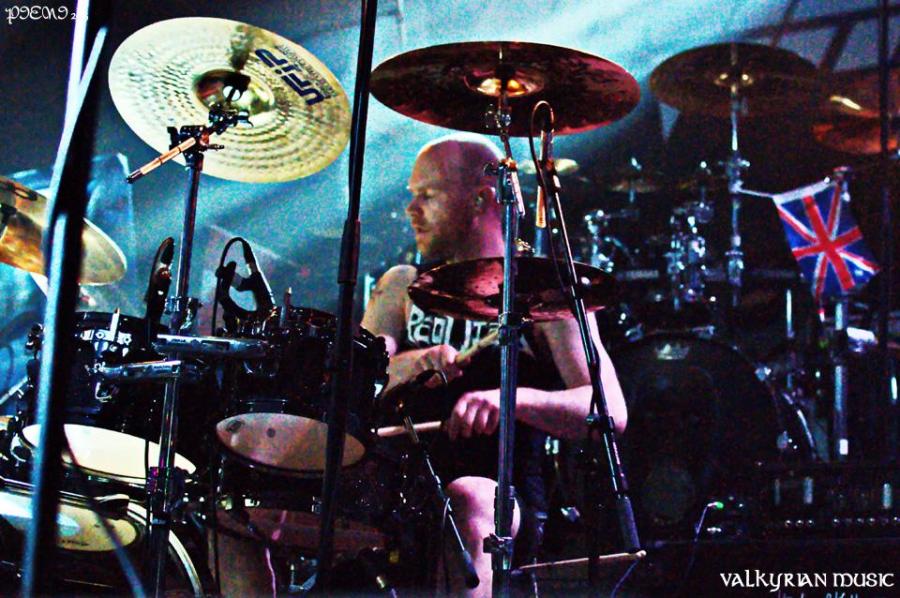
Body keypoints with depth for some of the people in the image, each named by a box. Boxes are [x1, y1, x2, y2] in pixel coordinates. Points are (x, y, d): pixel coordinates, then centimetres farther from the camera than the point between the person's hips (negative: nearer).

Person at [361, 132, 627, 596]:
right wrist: (401, 367, -20)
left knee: (465, 503, -38)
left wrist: (512, 398, -28)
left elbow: (611, 414, -9)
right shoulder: (402, 286, 18)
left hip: (499, 492, -4)